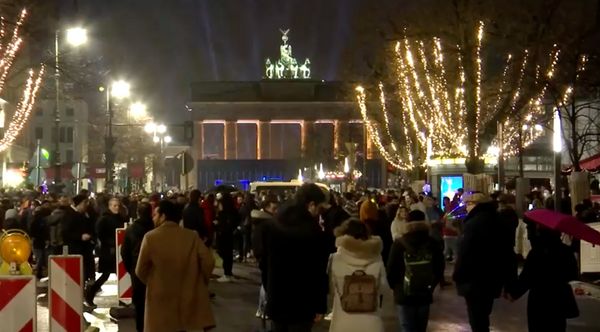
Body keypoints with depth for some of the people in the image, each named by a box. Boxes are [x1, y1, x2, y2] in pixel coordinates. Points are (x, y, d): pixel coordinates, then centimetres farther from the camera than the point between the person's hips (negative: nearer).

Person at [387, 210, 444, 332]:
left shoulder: (399, 244, -12)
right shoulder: (433, 243, -3)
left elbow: (391, 270, -8)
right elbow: (439, 270, 3)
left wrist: (395, 287, 9)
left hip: (404, 295, -3)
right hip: (425, 295, 3)